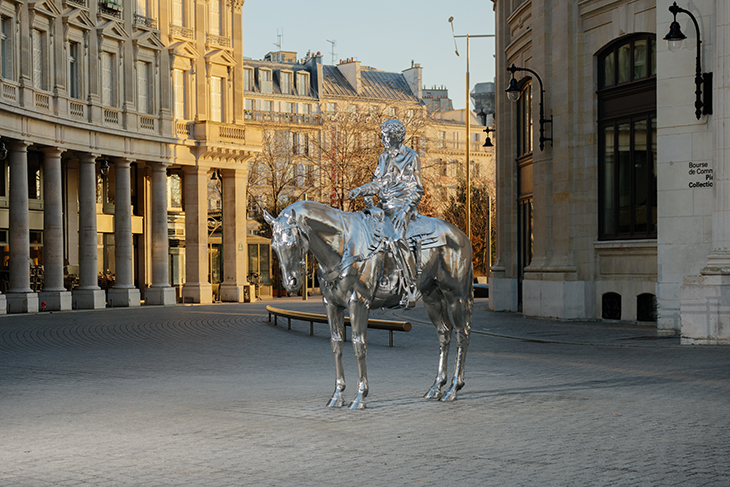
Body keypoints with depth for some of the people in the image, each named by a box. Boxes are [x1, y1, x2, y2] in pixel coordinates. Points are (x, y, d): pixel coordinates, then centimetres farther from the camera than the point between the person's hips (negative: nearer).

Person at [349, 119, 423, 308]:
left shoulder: (411, 157, -3)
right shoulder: (384, 158, 17)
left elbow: (417, 189, -6)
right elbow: (377, 184, 19)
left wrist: (404, 210, -20)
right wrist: (360, 190, -1)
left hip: (403, 205, -8)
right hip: (385, 206, 8)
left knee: (398, 238, -29)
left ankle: (411, 289, -26)